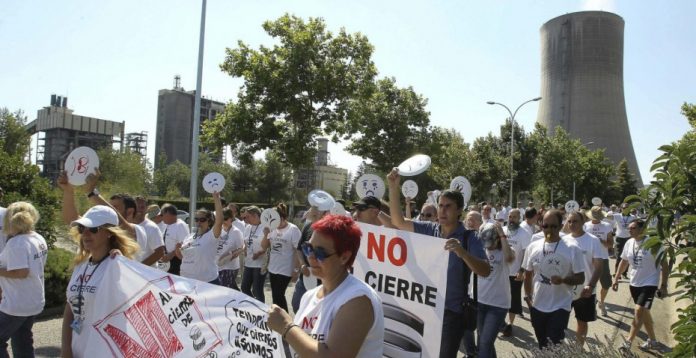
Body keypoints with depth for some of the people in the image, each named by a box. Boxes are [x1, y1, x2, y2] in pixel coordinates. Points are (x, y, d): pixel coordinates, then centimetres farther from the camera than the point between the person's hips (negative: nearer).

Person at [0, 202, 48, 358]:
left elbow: (21, 272, -28)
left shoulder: (16, 242, -21)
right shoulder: (39, 239, 6)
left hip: (16, 304, -9)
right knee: (23, 343, 19)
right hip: (34, 302, 9)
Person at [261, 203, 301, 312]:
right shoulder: (272, 229, 3)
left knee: (277, 296, -3)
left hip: (286, 270, -7)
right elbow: (264, 247, 9)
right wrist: (266, 235, -10)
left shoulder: (293, 230, -14)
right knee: (277, 296, 15)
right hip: (273, 269, 7)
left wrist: (296, 270, -15)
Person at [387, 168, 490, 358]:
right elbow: (398, 221, -4)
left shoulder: (468, 238, -11)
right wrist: (393, 187, -14)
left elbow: (486, 271, -20)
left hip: (451, 311, -3)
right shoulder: (429, 230, -1)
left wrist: (461, 252, -38)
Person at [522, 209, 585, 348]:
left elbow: (580, 278, -9)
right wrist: (527, 296, 6)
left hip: (560, 307, -4)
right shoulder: (533, 247, -2)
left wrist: (562, 279, -26)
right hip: (537, 305, 4)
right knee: (542, 345, 20)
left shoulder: (572, 249, -12)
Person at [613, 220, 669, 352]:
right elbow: (624, 262, 13)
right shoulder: (629, 243, 1)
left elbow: (664, 265, -10)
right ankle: (652, 340, 32)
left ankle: (628, 341, -10)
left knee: (638, 311, -14)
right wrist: (616, 279, 11)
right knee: (644, 312, 16)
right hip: (634, 283, 6)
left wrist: (664, 285, -12)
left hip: (649, 284, -6)